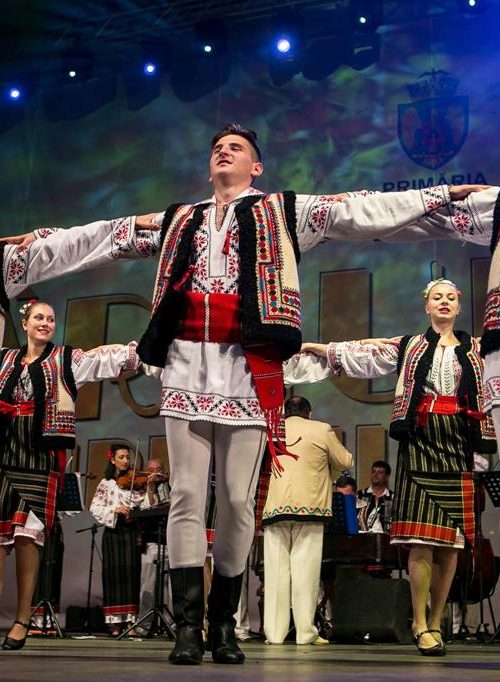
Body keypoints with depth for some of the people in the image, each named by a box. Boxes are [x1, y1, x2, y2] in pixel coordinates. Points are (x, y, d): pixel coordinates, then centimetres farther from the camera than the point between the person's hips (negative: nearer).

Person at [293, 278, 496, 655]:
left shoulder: (475, 349, 17)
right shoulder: (408, 346, 14)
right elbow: (363, 356, 14)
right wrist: (314, 347, 12)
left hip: (458, 445, 2)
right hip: (420, 441, -2)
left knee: (451, 540, 0)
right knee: (422, 539, -10)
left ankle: (436, 622, 10)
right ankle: (421, 624, -4)